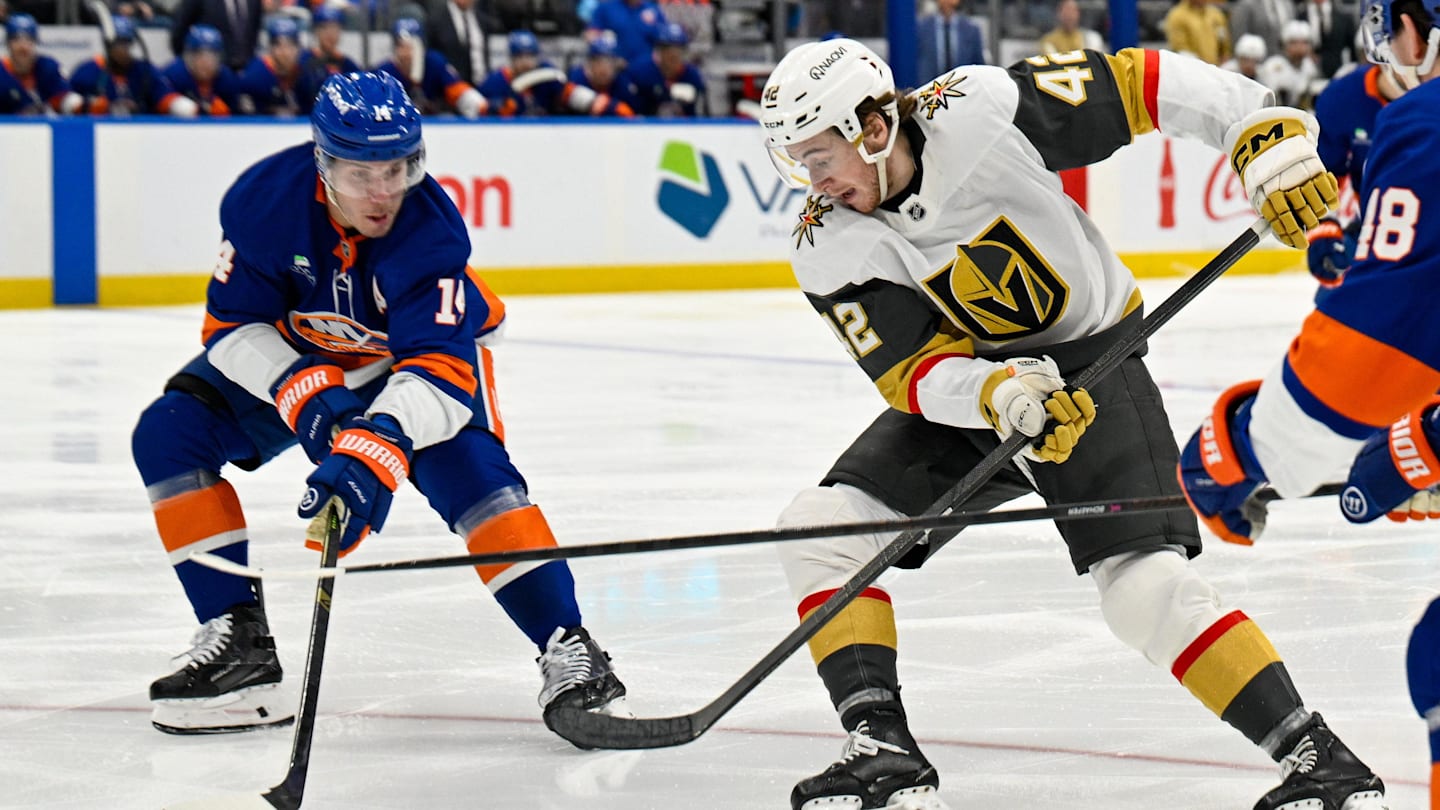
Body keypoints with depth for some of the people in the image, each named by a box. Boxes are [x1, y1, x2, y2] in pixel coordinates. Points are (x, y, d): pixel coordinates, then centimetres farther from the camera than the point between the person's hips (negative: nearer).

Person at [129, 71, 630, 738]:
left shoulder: (430, 226, -35)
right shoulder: (264, 199, -30)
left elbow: (439, 366, -42)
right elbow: (233, 325, -20)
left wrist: (375, 447, -59)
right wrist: (305, 394, -37)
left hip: (421, 346, -3)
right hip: (293, 352, 3)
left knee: (465, 469, -29)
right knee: (168, 432, -14)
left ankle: (566, 648, -24)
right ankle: (238, 639, -9)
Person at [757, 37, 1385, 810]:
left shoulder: (979, 112, -24)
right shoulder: (828, 252, -13)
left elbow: (1142, 83, -18)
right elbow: (916, 372, -17)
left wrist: (1265, 136, -23)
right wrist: (996, 393, -37)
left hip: (1089, 366, -5)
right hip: (964, 388, 5)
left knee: (1145, 586, -20)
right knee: (820, 527, -12)